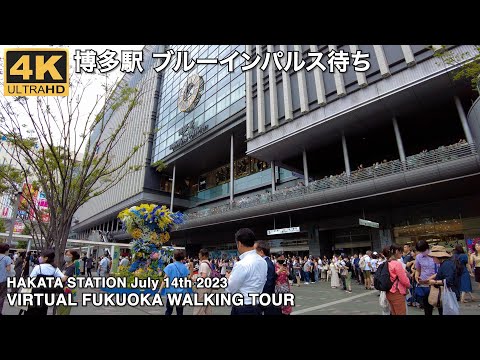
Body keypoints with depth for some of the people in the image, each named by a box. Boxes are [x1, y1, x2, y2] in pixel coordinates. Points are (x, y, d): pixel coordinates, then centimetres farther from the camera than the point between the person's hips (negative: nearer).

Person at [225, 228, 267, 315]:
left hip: (243, 309, -7)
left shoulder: (241, 264, -24)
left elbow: (229, 289, -15)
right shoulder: (263, 261, 1)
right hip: (258, 306, 7)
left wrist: (228, 278, 5)